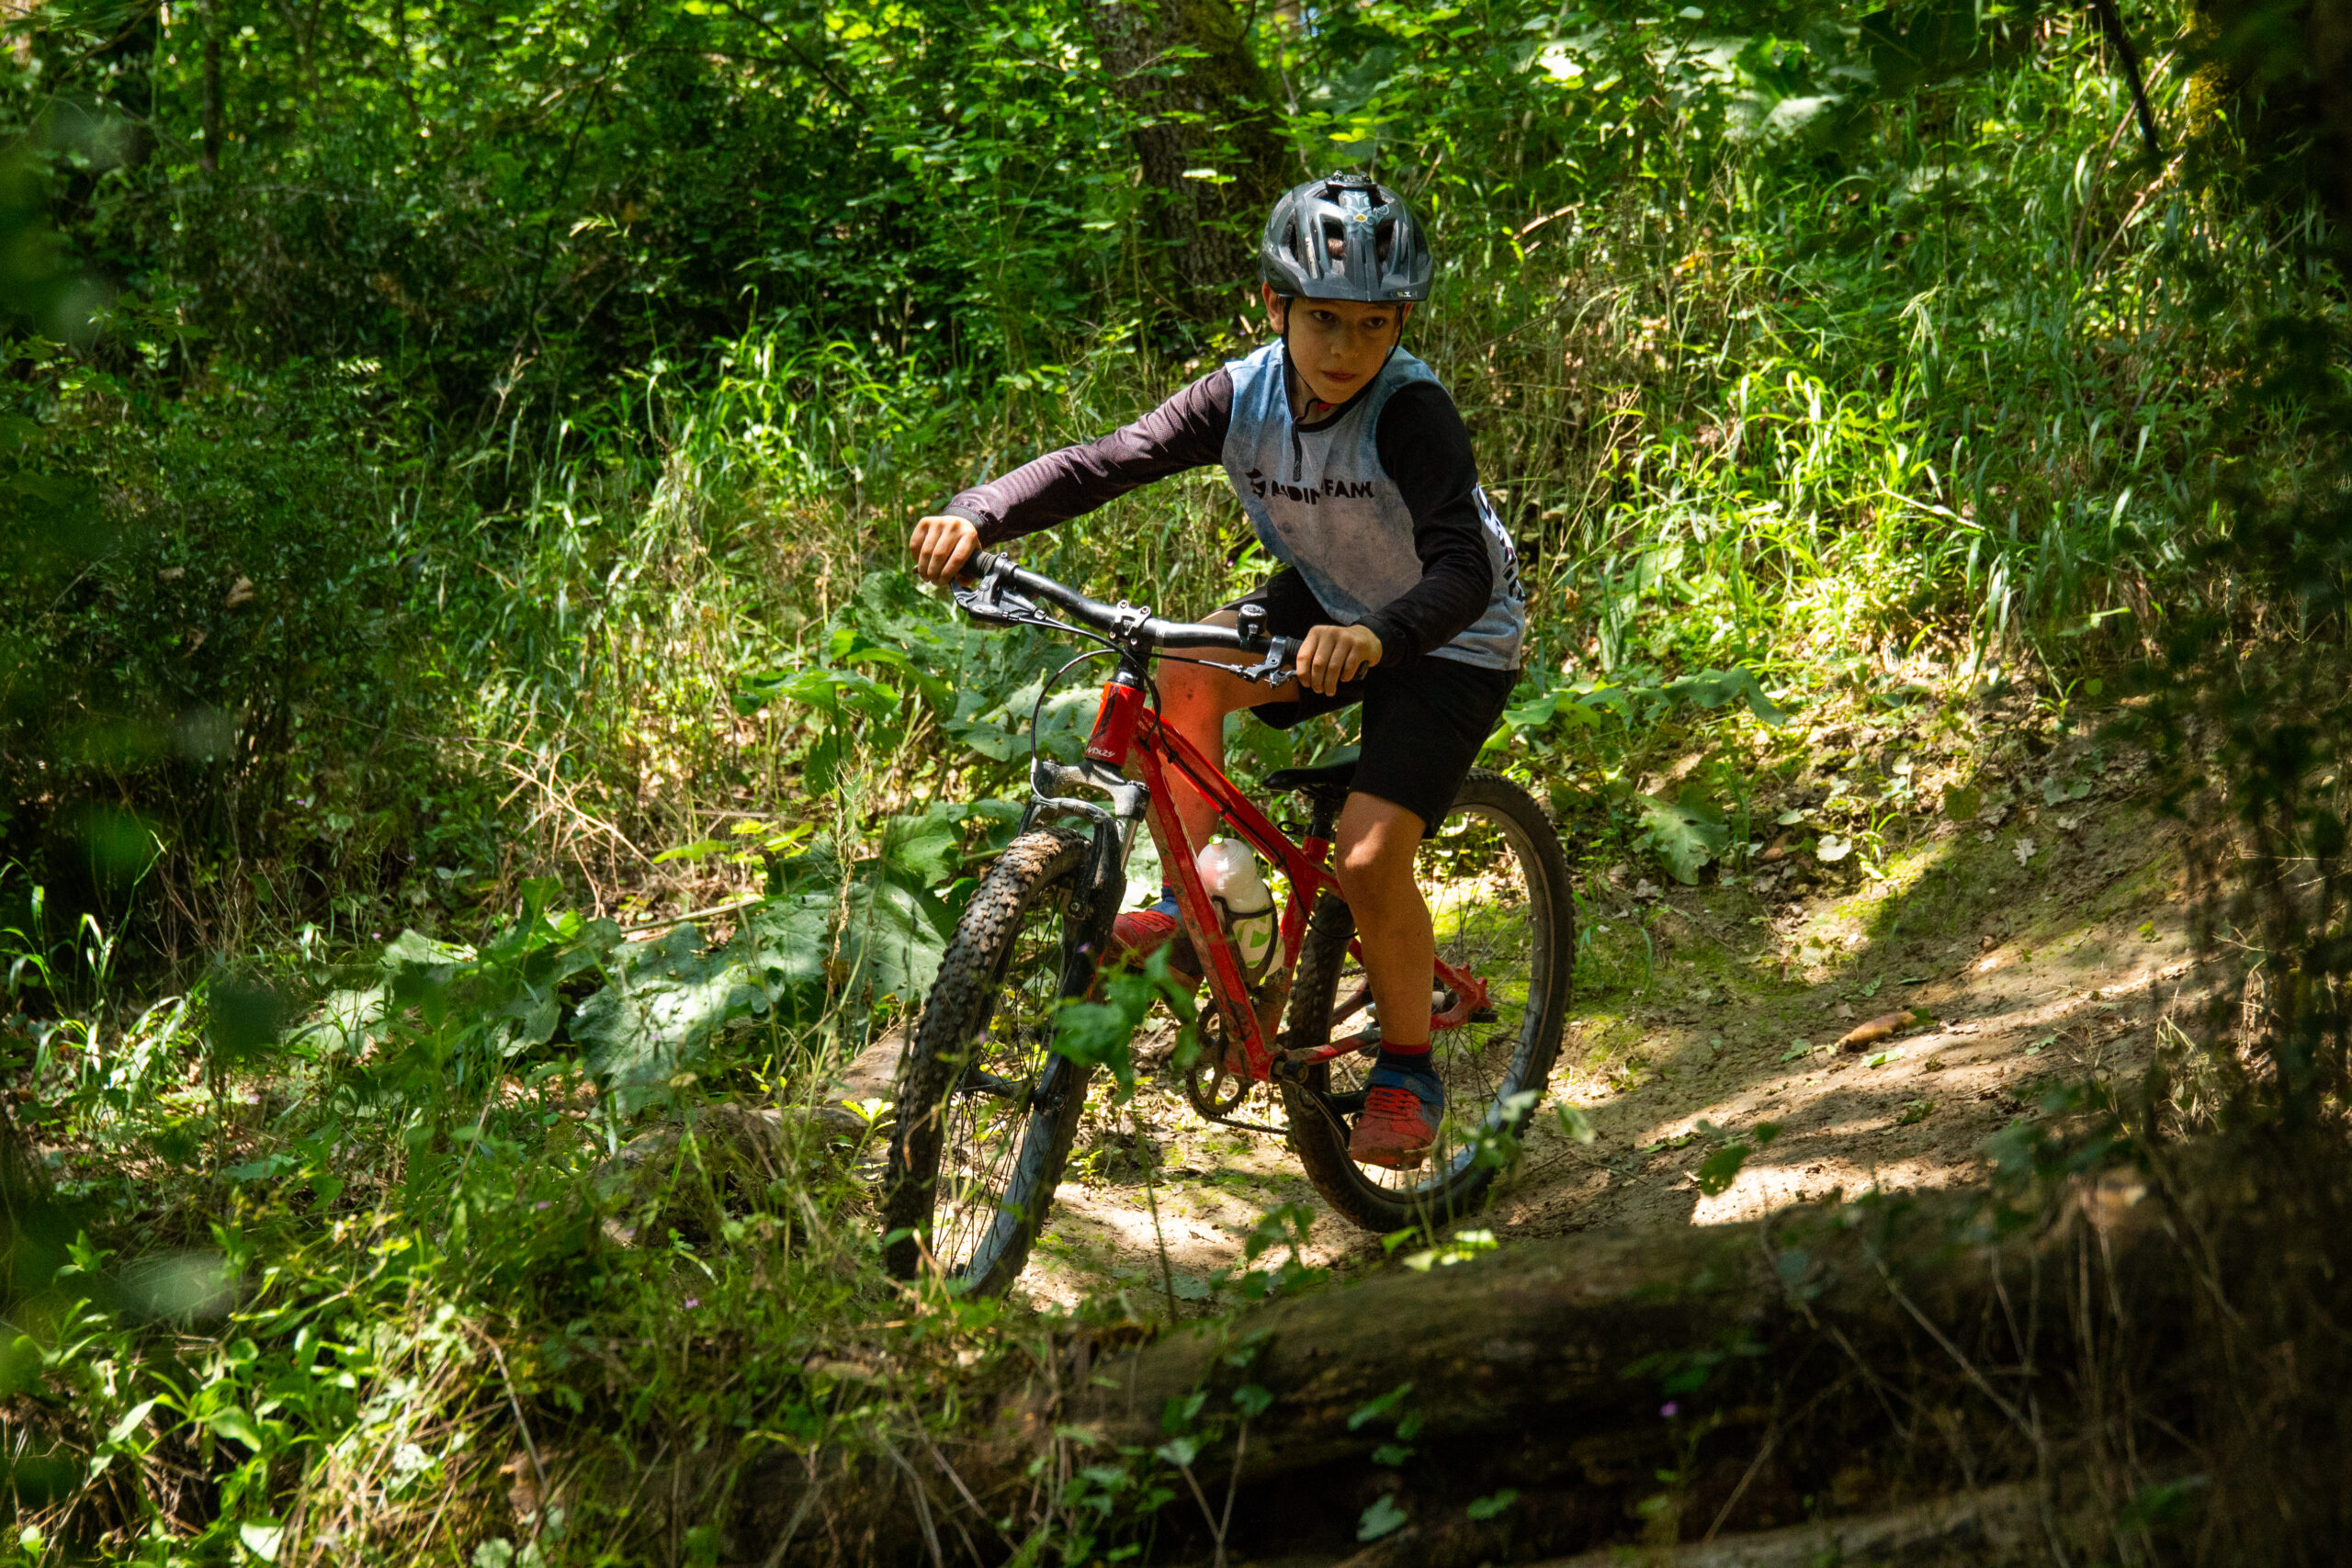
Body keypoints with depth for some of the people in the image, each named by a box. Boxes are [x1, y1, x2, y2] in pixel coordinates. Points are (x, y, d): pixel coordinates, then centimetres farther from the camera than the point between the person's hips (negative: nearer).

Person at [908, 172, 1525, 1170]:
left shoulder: (1411, 413, -31)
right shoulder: (1244, 396, -17)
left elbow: (1463, 569, -42)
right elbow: (1101, 463, -23)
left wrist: (1375, 635, -63)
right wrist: (976, 517, -40)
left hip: (1449, 641, -5)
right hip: (1326, 603, 5)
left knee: (1368, 855, -20)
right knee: (1181, 667, -23)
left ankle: (1407, 1074, 5)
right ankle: (1191, 906, -8)